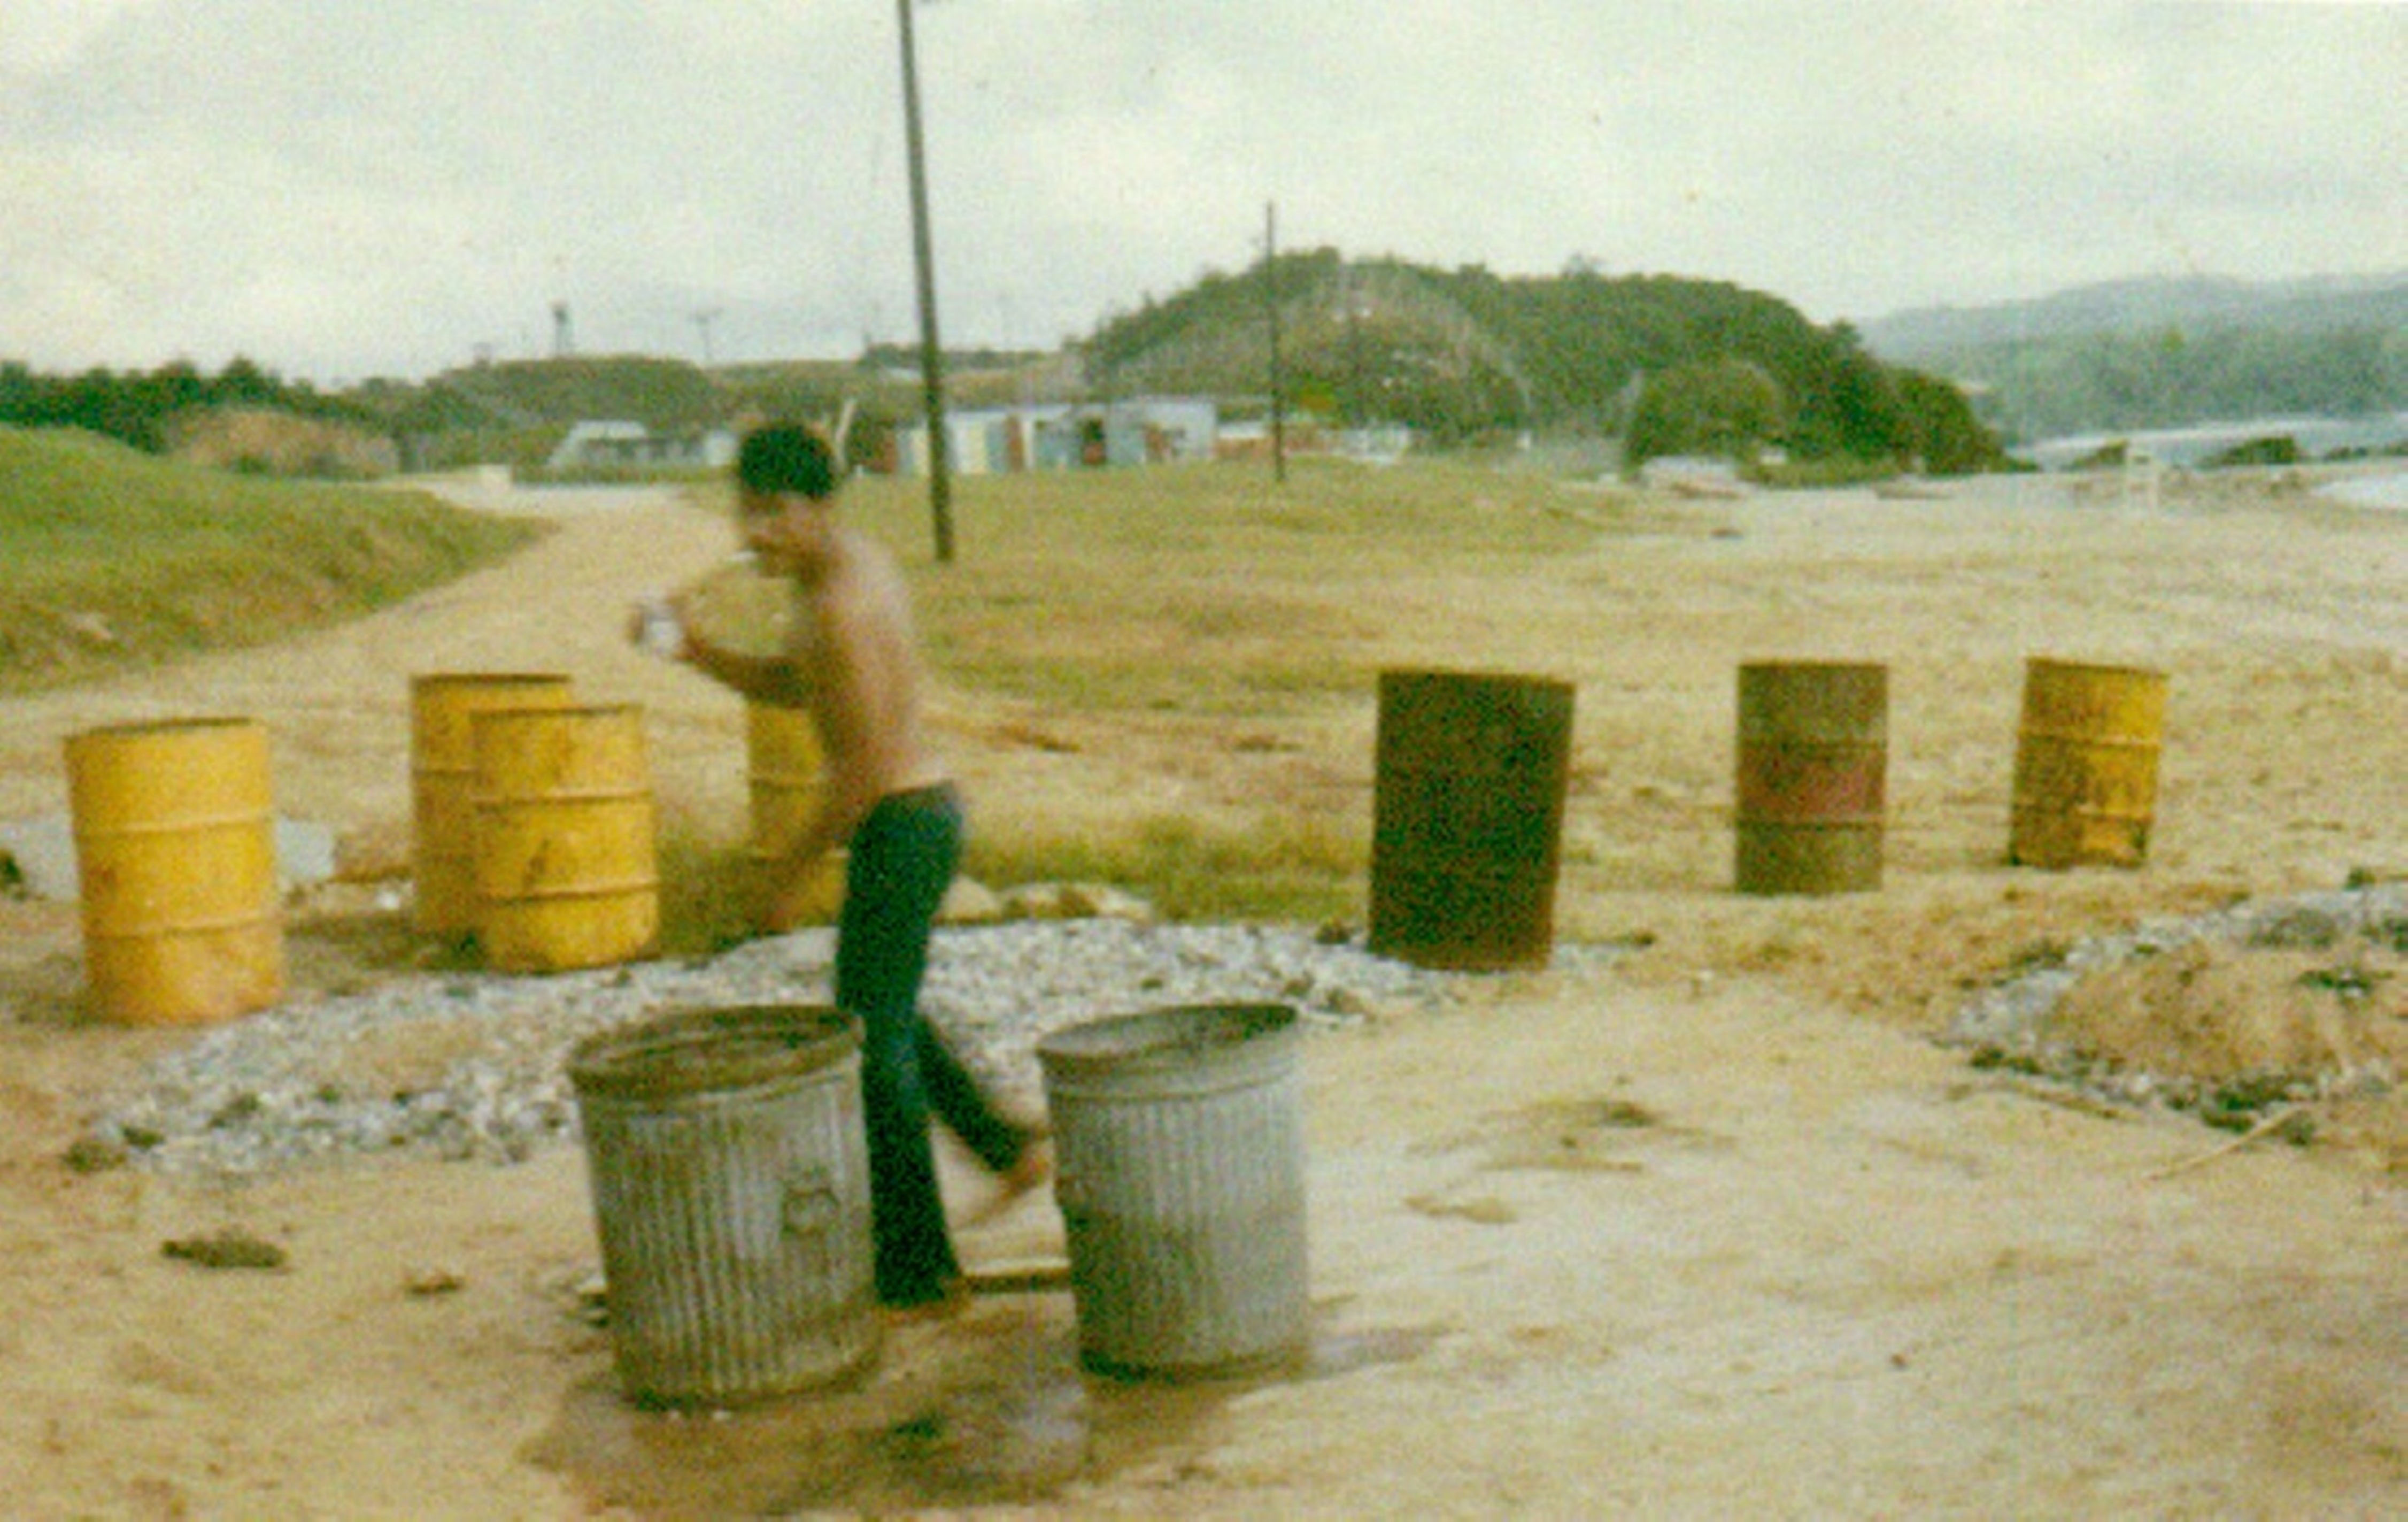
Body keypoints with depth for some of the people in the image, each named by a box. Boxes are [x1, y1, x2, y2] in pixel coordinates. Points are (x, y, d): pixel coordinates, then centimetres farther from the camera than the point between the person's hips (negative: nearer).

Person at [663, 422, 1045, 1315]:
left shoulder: (841, 604, -22)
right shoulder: (857, 563, 10)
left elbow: (867, 766, -23)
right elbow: (789, 687, 20)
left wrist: (794, 873, -15)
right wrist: (695, 652, 6)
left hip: (901, 828, -10)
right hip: (923, 813, 10)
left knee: (872, 1045, -2)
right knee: (885, 1017, 26)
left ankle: (918, 1274, 6)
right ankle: (1008, 1146, 36)